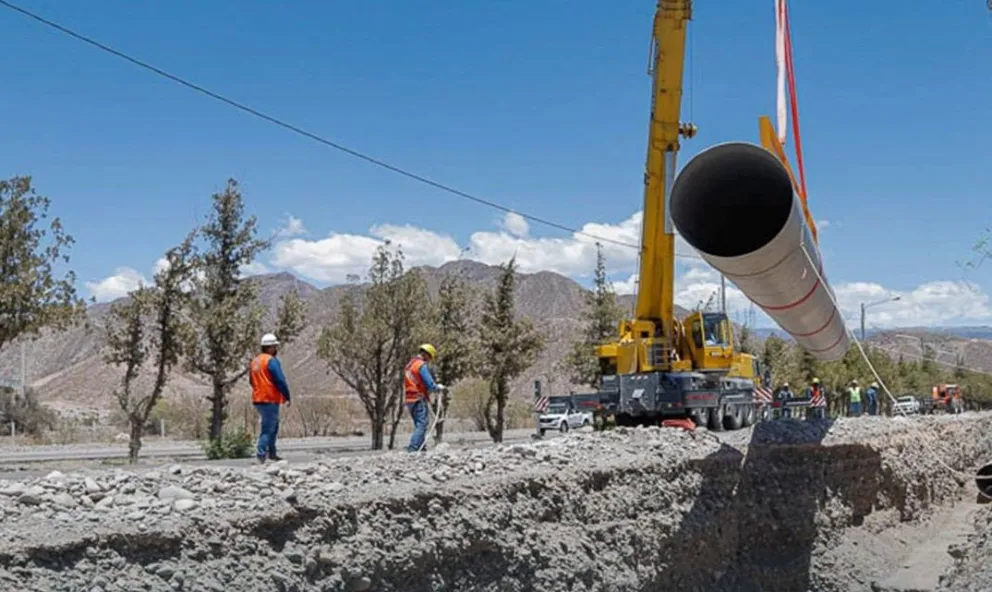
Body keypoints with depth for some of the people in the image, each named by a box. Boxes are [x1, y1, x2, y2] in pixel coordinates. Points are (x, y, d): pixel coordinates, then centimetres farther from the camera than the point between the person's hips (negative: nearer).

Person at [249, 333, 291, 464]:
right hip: (270, 400, -9)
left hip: (257, 400, 9)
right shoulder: (272, 361, -14)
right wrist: (287, 397, -9)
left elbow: (252, 381, 20)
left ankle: (271, 453, 24)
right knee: (268, 428, -6)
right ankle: (261, 454, -12)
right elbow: (281, 381, -17)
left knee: (273, 425, 21)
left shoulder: (255, 361, 13)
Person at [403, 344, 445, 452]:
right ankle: (412, 449, -18)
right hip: (419, 399, -9)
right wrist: (439, 387, 3)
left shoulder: (409, 364, 16)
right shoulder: (422, 365, -12)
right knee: (421, 425, -9)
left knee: (419, 425, 16)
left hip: (409, 399, 9)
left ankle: (421, 448, 17)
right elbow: (430, 385, -17)